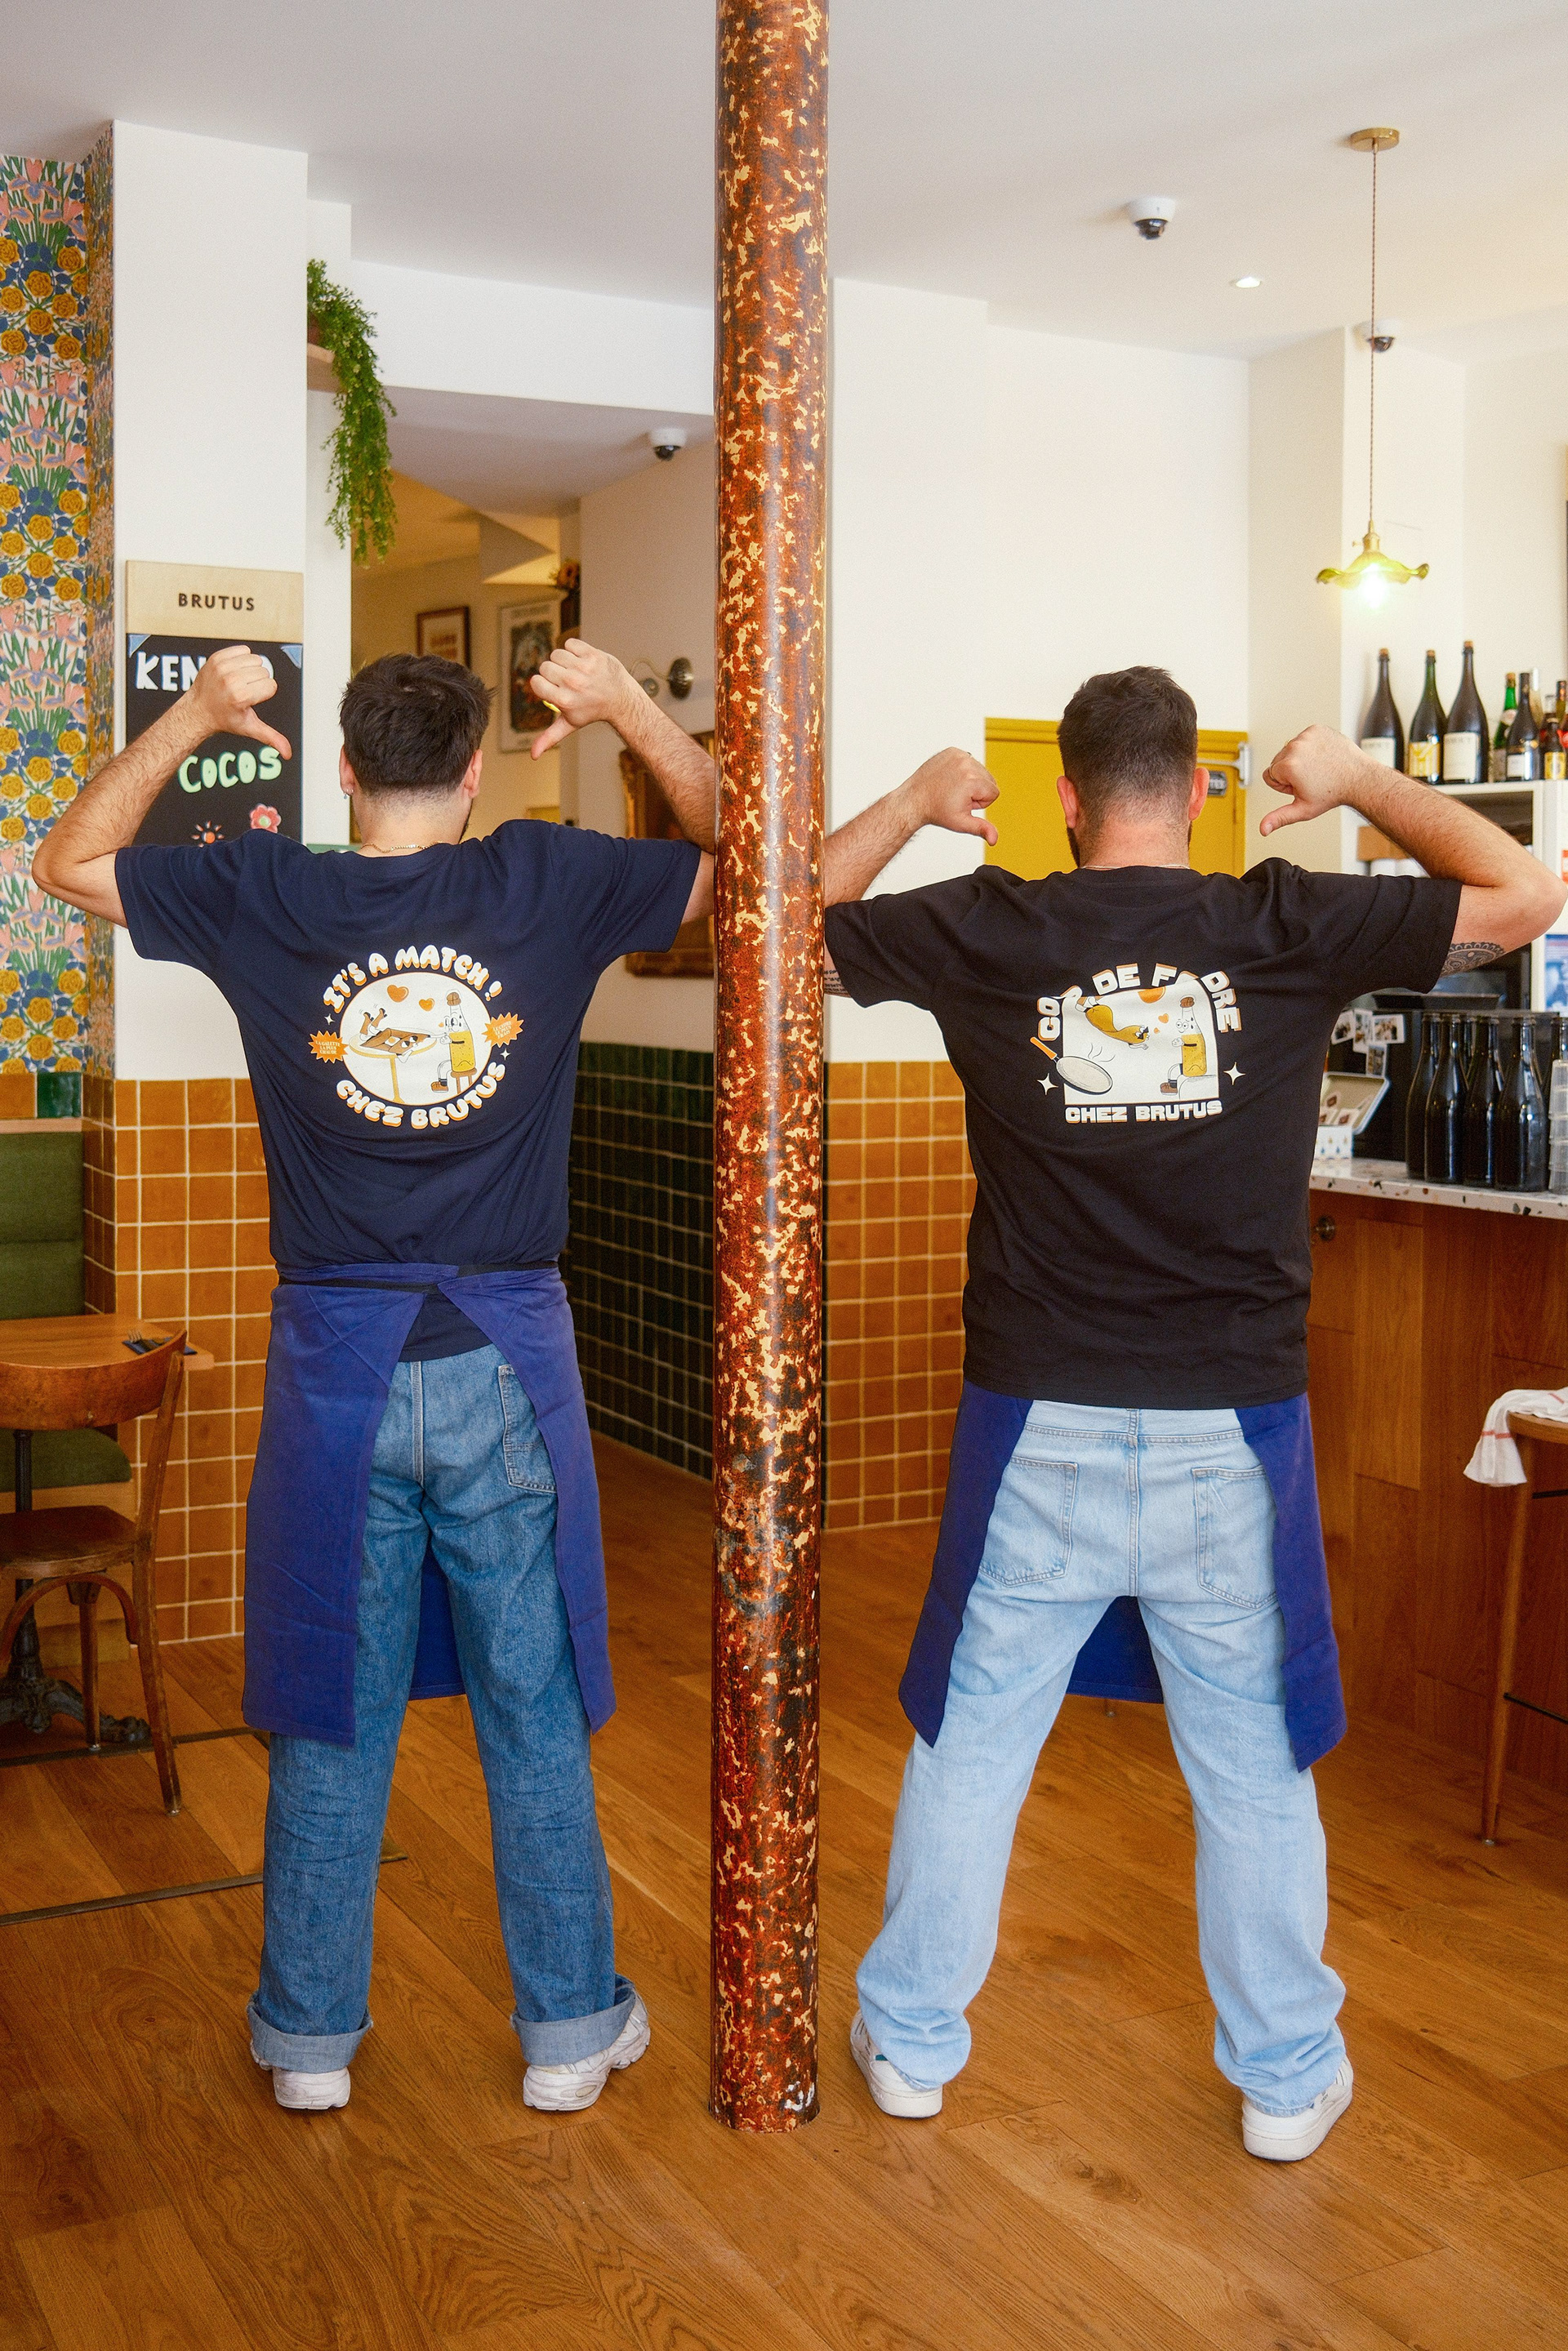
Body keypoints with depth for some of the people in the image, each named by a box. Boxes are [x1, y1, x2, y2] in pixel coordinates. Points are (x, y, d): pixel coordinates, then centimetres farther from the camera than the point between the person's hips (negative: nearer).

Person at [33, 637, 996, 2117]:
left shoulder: (265, 900, -4)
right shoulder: (550, 888, -5)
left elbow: (68, 861, 12)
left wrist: (192, 717, 12)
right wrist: (634, 713, 6)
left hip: (338, 1359, 1)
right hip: (507, 1358, 0)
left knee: (332, 1719, 13)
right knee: (536, 1716, 12)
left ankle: (310, 2037, 25)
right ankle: (570, 2029, 24)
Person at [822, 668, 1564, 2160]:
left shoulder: (984, 934, -6)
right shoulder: (1287, 930, -7)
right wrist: (1358, 781, 11)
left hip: (1039, 1425, 0)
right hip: (1230, 1428, 0)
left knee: (969, 1742, 16)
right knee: (1254, 1766, 15)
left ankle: (910, 2043, 31)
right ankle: (1286, 2080, 30)